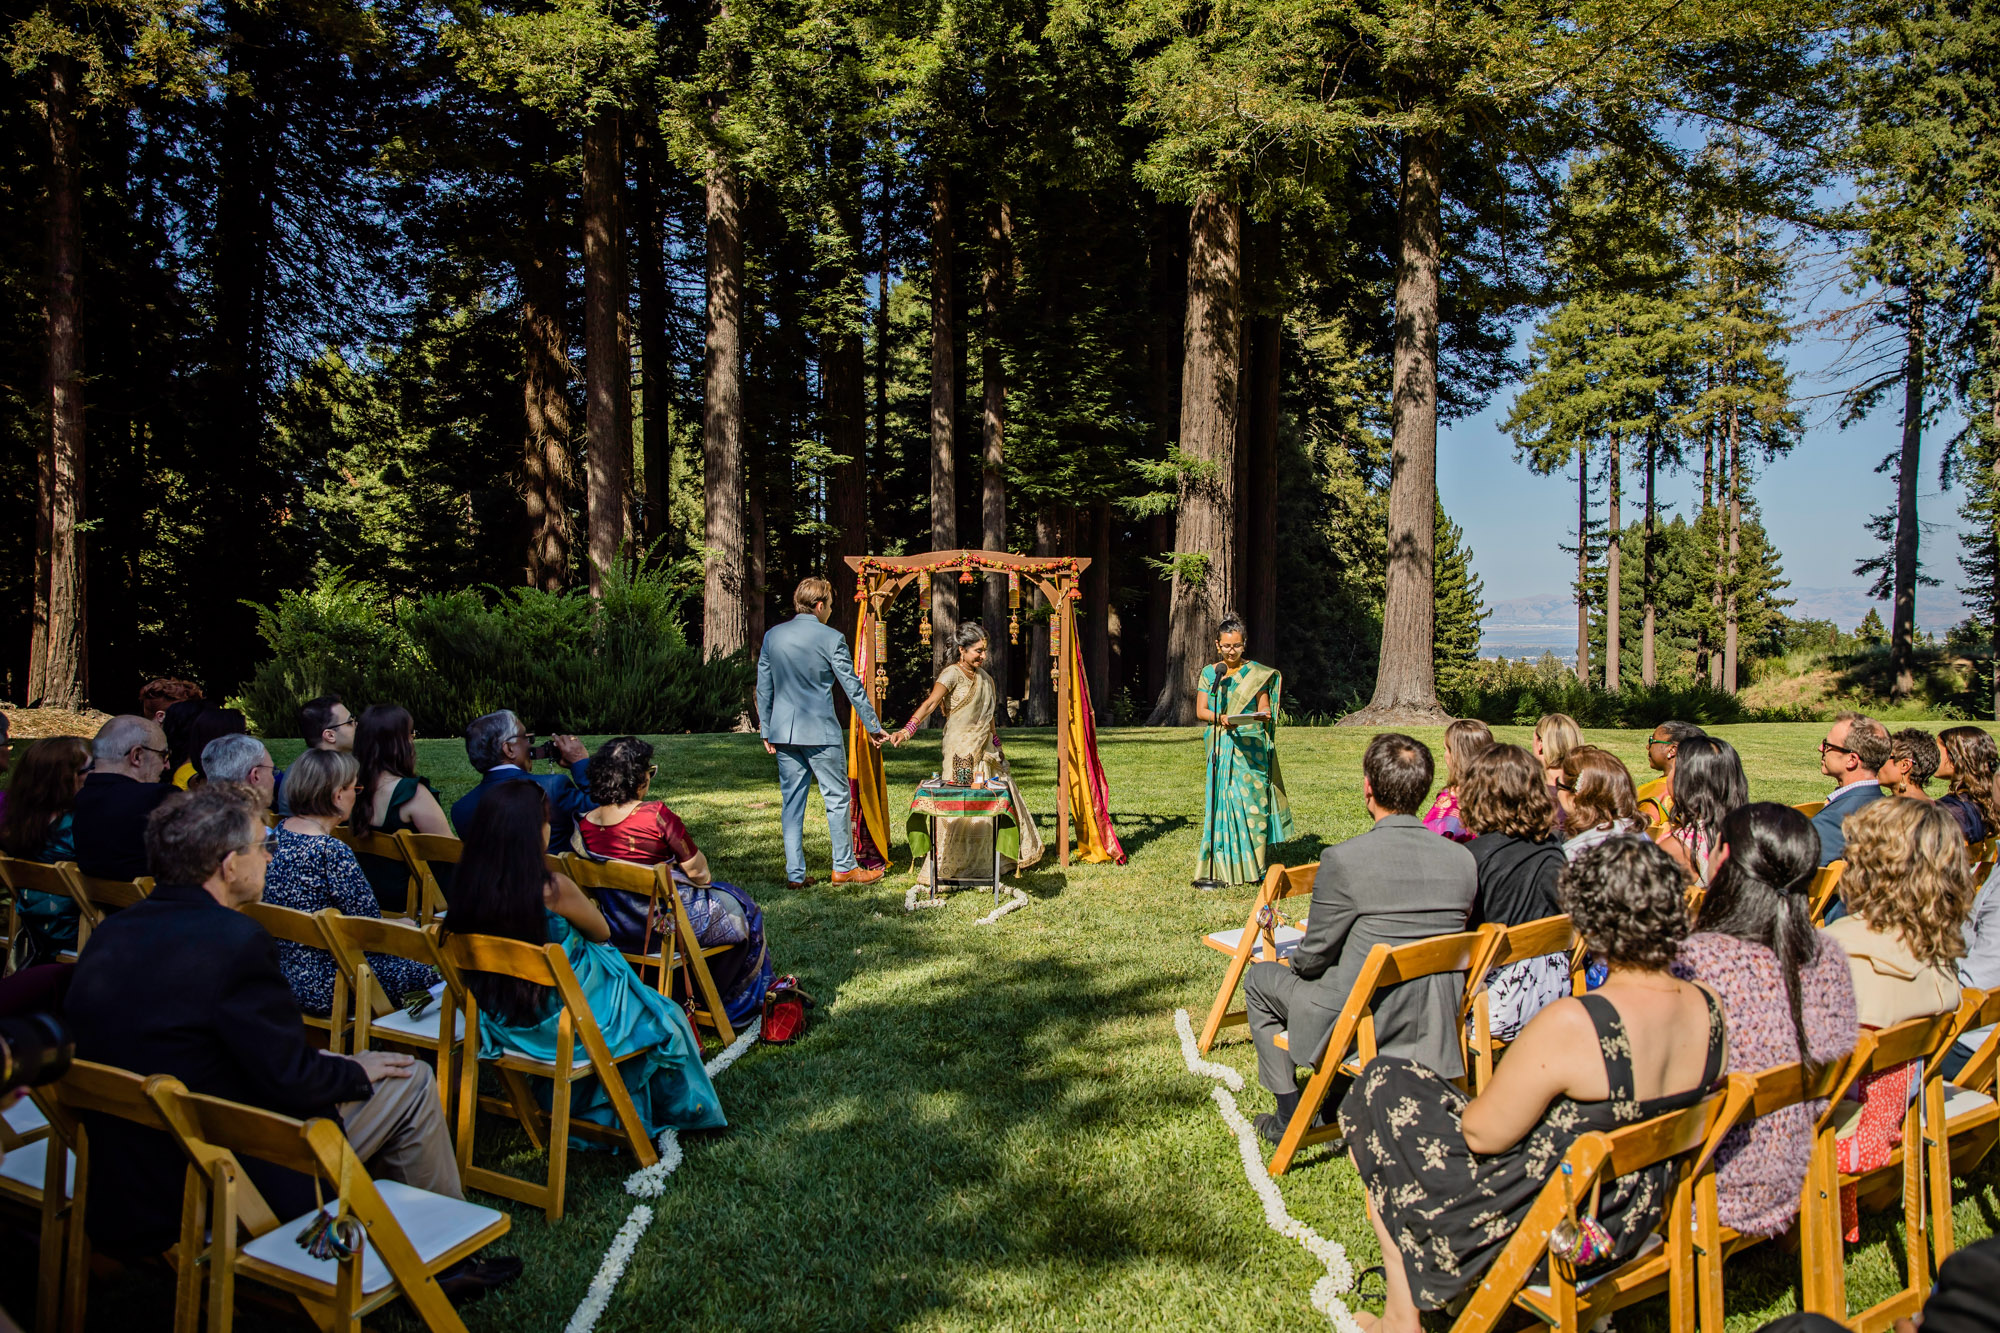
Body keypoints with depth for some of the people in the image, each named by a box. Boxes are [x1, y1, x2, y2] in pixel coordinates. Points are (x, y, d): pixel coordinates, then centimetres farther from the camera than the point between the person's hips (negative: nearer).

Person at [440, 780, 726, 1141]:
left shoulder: (473, 888, -12)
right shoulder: (554, 889, -27)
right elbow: (602, 933, -9)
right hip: (566, 1023, -6)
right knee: (665, 1017, 19)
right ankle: (682, 1109, 40)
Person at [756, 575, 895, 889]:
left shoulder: (773, 636, 6)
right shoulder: (831, 638, -9)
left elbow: (763, 688, 10)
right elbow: (852, 687, -5)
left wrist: (767, 731, 18)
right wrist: (874, 727, 3)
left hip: (783, 733, 5)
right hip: (821, 733, -5)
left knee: (792, 802, 9)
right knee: (837, 798, 6)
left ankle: (794, 873, 11)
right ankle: (844, 867, 13)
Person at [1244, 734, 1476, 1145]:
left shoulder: (1343, 859, -22)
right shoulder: (1463, 860, -6)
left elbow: (1313, 958, -11)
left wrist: (1297, 961, 13)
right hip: (1435, 1029, 6)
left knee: (1261, 979, 19)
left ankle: (1290, 1117, 24)